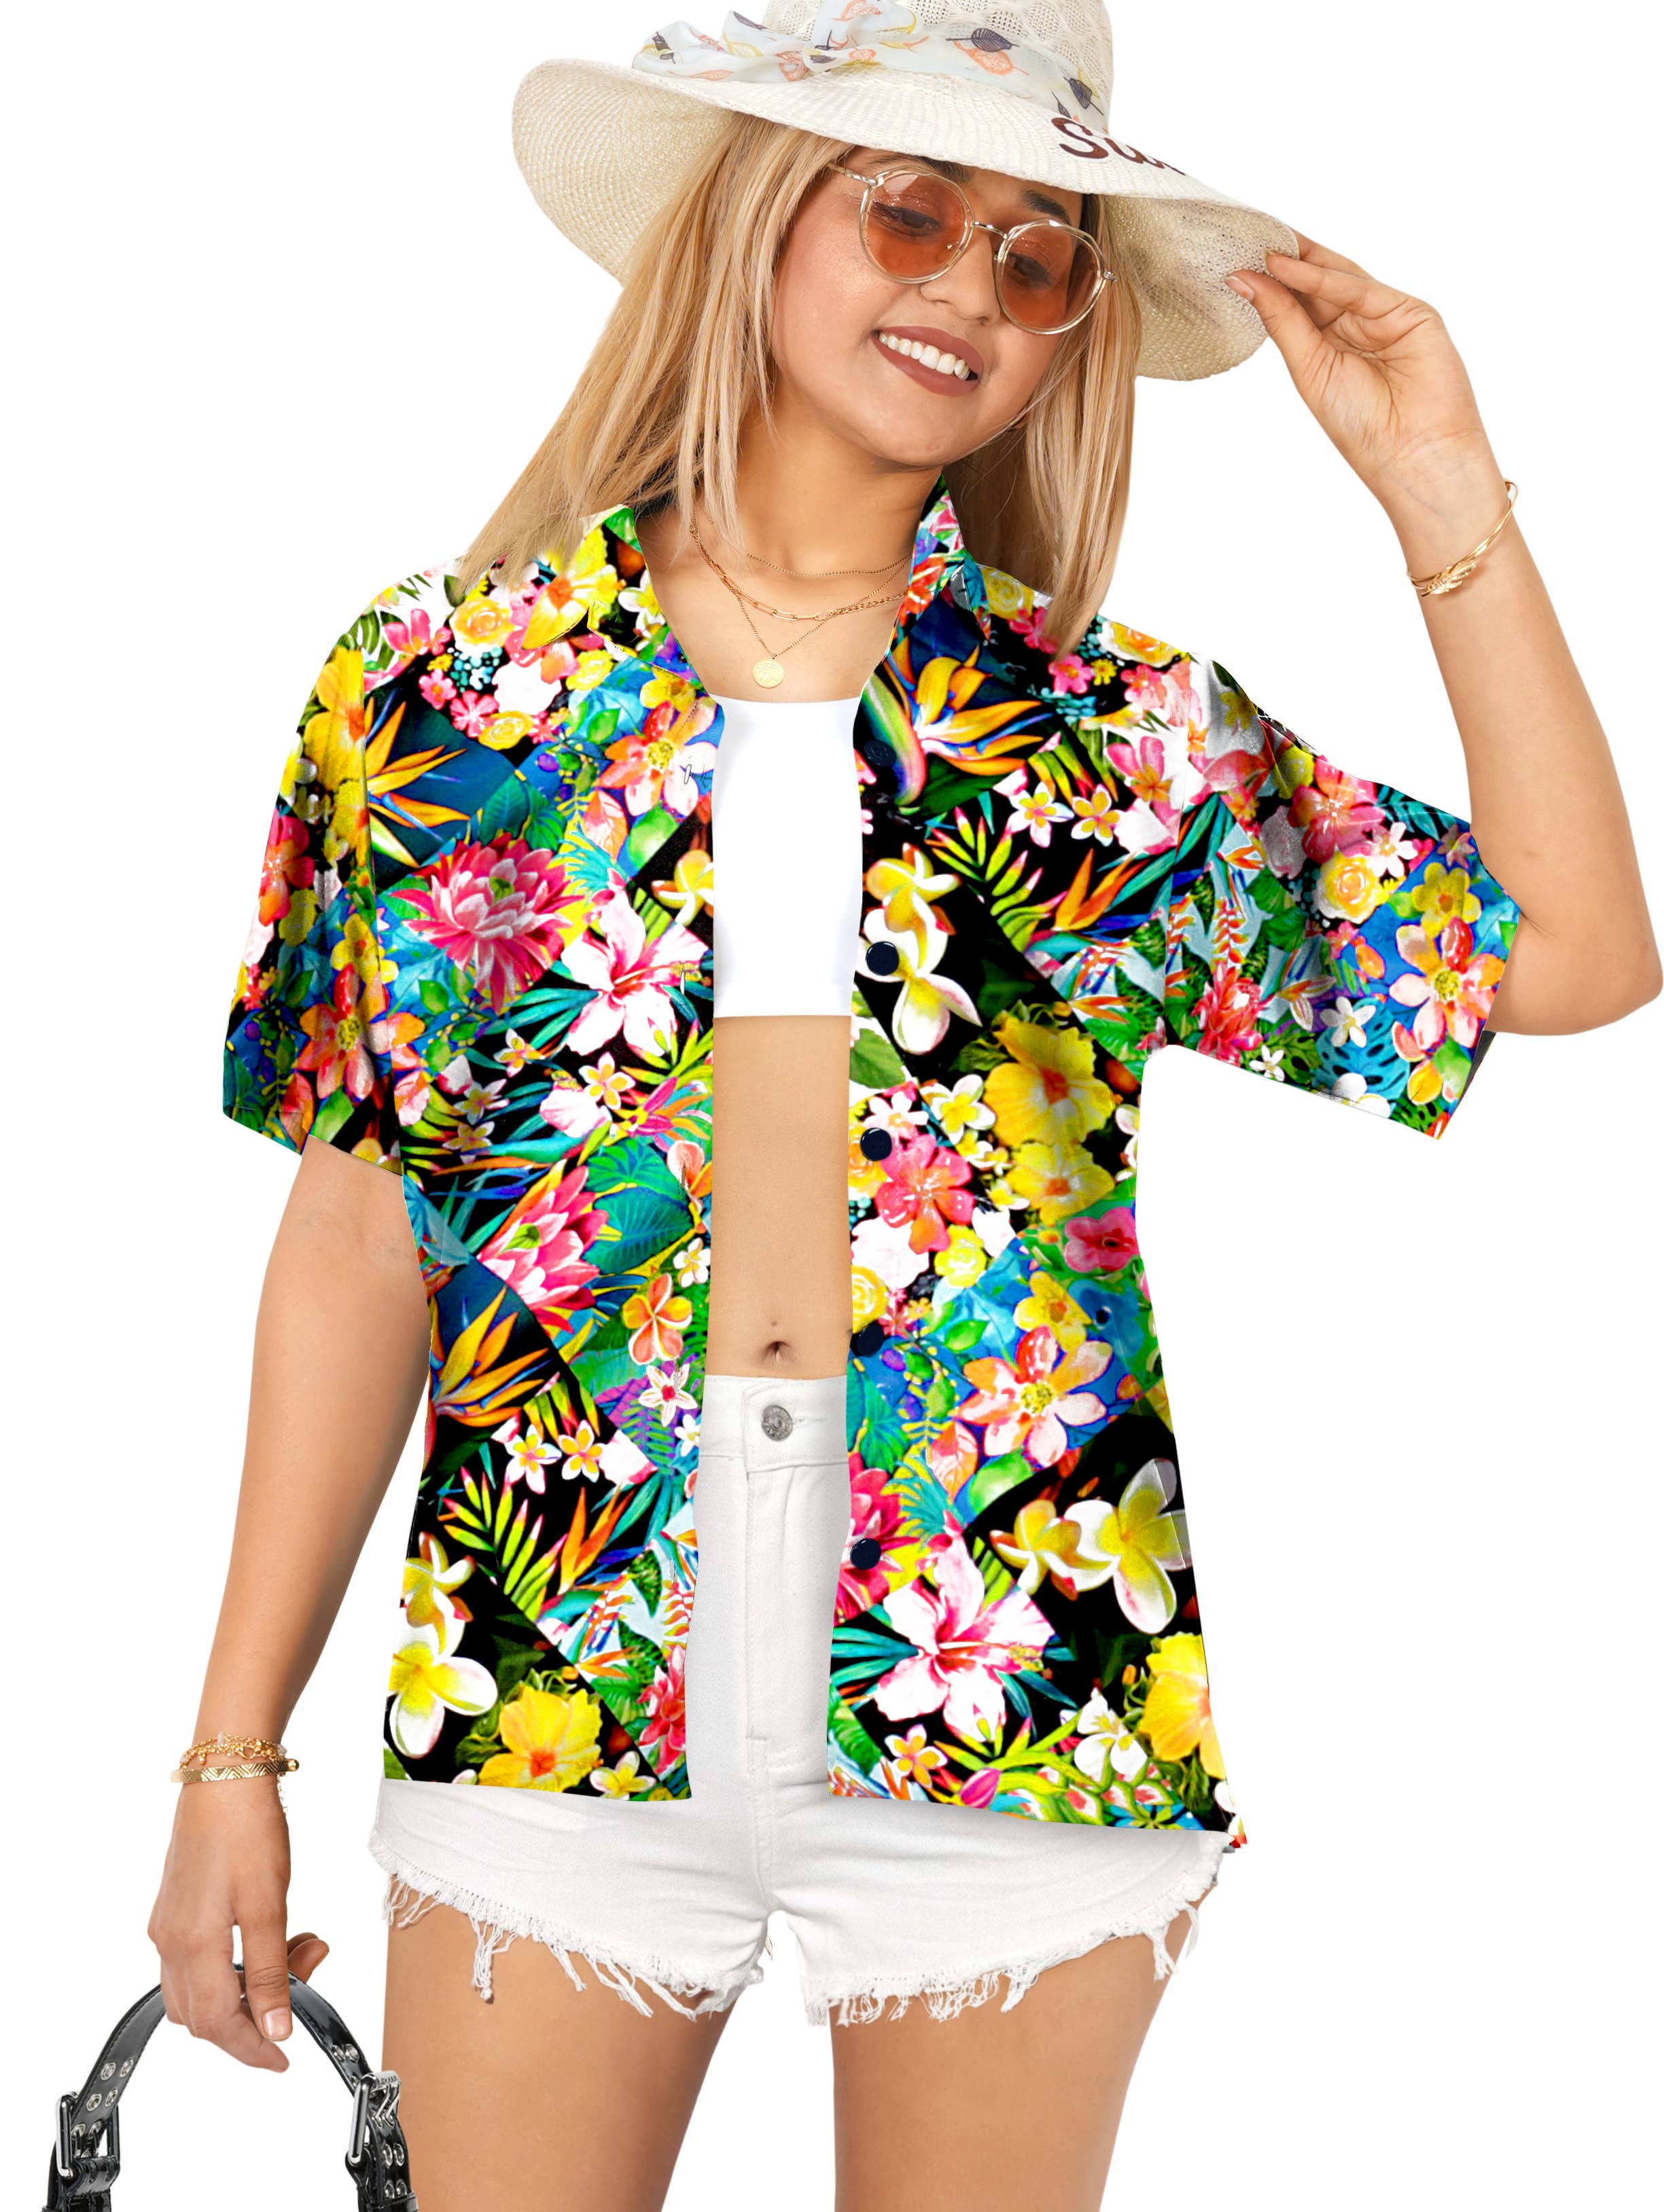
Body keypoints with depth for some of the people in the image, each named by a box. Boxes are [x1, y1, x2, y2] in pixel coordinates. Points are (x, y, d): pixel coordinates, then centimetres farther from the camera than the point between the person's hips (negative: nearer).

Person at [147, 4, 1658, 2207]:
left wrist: (1446, 499, -5)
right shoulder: (444, 679, 2)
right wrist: (235, 1752, 4)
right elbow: (358, 1241, 4)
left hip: (1019, 1705, 1)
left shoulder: (1126, 738, 3)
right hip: (552, 1691, 0)